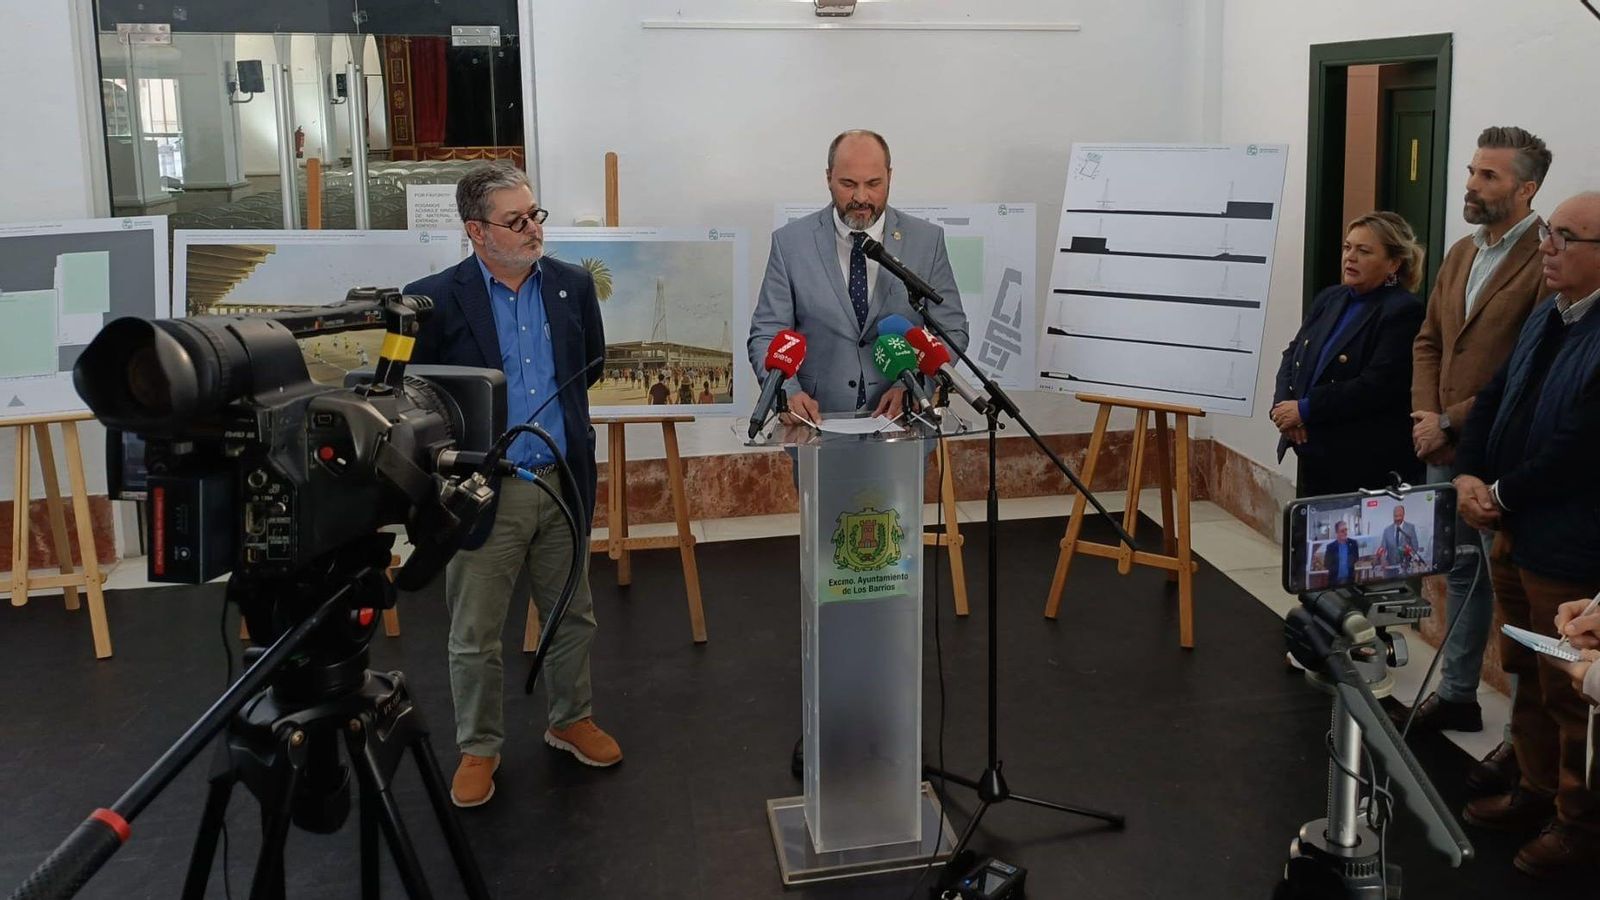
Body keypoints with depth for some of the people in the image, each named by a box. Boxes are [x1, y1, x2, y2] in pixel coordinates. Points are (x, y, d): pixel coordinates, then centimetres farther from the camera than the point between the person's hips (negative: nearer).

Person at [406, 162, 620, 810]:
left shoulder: (572, 285, 2)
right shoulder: (435, 299, -10)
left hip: (563, 483, 4)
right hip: (484, 490, -4)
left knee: (572, 616, 17)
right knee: (475, 636, 8)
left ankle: (571, 720, 38)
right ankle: (479, 748, 26)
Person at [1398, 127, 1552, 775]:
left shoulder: (1545, 261, -15)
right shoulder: (1460, 254, 13)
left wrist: (1453, 423, -15)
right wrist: (1425, 414, 1)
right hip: (1445, 451, 8)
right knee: (1459, 573, 19)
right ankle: (1456, 695, 34)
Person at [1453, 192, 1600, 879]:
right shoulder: (1544, 317, 9)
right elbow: (1494, 397, 12)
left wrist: (1503, 494, -14)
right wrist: (1469, 475, -3)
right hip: (1515, 532, 9)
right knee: (1526, 675, 21)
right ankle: (1536, 790, 38)